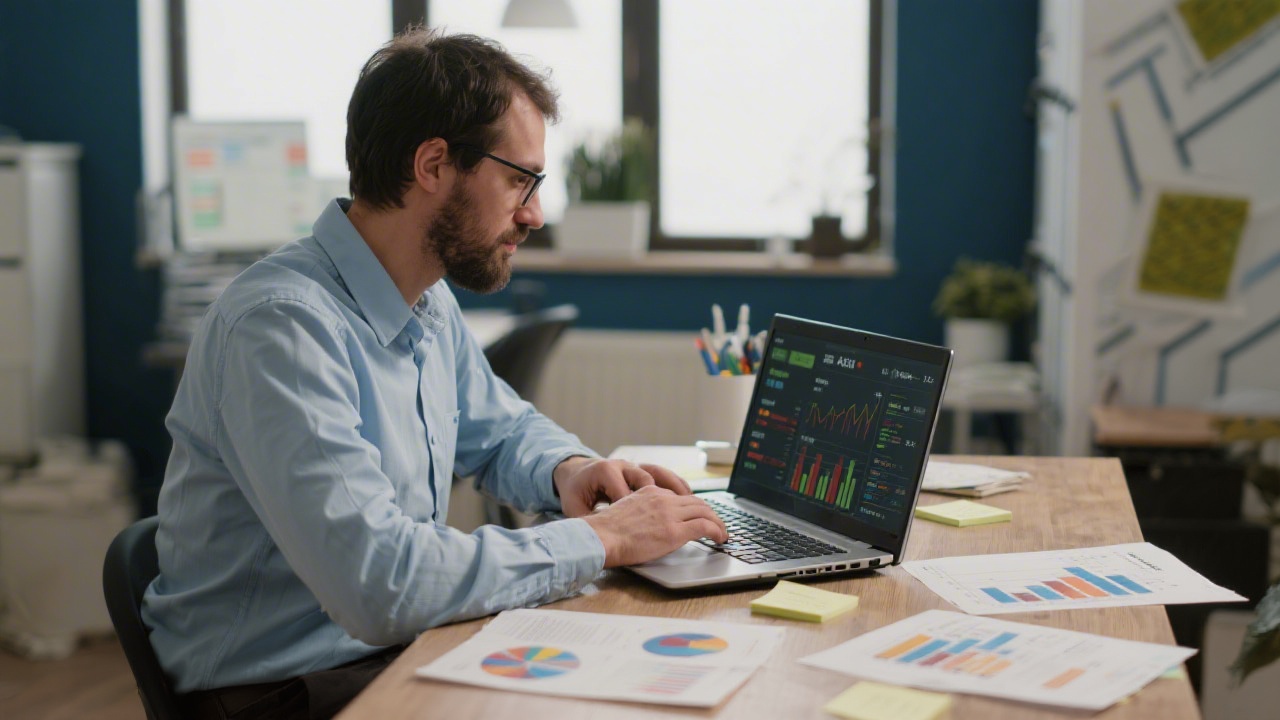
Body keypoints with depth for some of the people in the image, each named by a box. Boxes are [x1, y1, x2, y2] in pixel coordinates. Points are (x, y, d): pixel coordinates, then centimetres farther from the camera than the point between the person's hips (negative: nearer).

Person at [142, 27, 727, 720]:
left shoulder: (431, 304, 6)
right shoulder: (283, 324, -24)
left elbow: (502, 430, 25)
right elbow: (378, 584, -33)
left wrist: (569, 468, 2)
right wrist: (599, 540, -23)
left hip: (399, 650, 8)